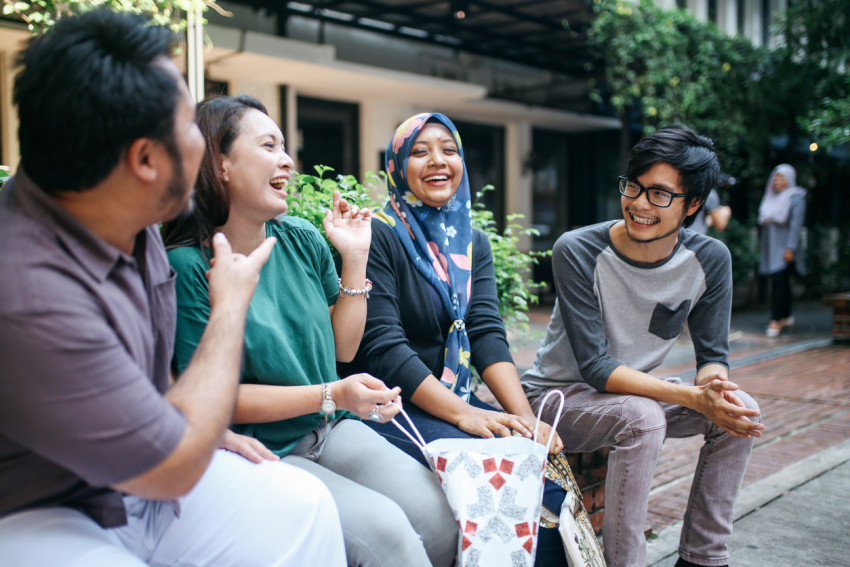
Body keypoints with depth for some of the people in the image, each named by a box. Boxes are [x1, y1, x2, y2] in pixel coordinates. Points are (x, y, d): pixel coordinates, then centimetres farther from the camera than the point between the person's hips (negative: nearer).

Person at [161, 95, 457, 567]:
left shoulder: (302, 240, 4)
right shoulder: (188, 265, -15)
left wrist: (355, 257, 1)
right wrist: (332, 396, -21)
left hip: (329, 431, 6)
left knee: (436, 511, -15)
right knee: (382, 528, -25)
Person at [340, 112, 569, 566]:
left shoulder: (473, 243, 12)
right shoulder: (379, 236, -9)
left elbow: (487, 335, 1)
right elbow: (383, 346, -17)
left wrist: (526, 418, -14)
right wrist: (462, 414, -24)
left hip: (453, 399, 6)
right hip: (387, 404, -6)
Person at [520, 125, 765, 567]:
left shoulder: (710, 260, -10)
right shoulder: (578, 252, -24)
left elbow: (713, 355, -3)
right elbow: (595, 367, -26)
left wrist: (712, 383, -29)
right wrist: (692, 397, -36)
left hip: (635, 389, 5)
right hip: (557, 395, -5)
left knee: (739, 409, -14)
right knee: (642, 417, -33)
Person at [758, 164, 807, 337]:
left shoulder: (796, 198, -6)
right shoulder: (771, 197, 14)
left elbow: (796, 224, -12)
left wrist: (790, 248, -18)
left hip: (784, 248, -6)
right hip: (770, 248, 6)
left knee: (778, 280, -12)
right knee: (781, 281, 11)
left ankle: (776, 320, -10)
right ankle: (787, 316, 21)